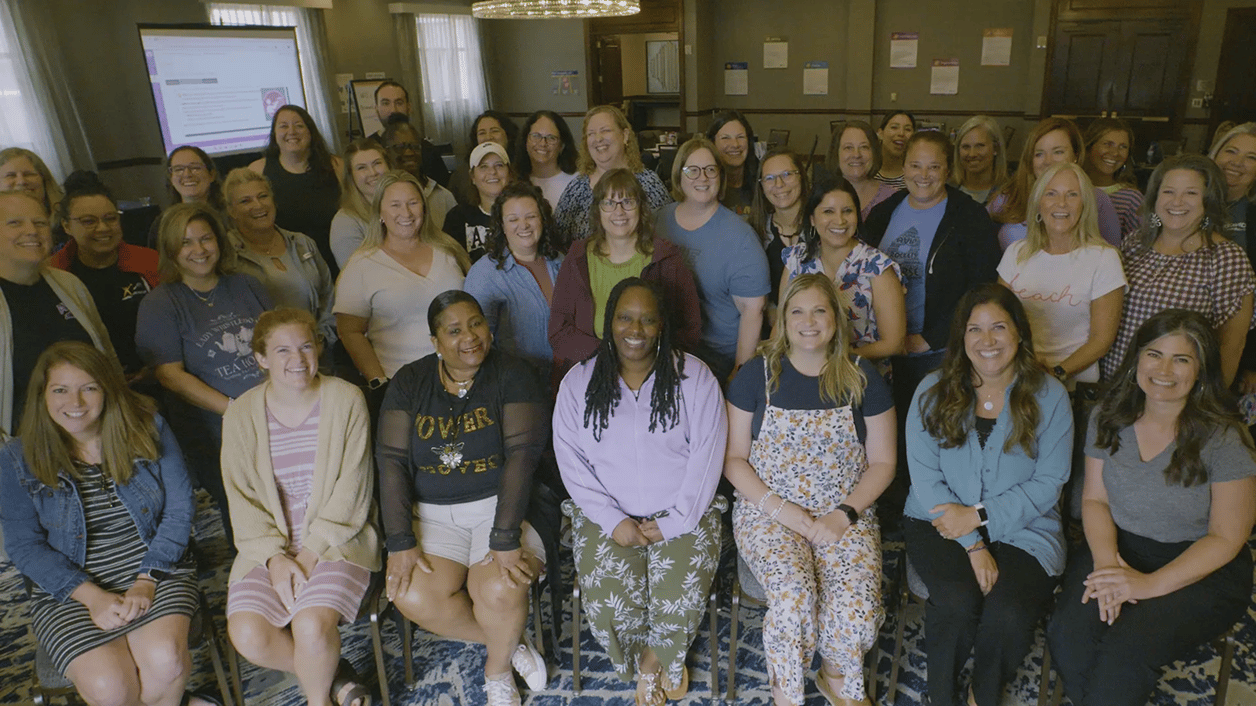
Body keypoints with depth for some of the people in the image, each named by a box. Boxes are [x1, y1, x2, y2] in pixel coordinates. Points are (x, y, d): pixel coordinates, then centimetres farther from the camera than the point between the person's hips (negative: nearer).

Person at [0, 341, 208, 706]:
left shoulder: (148, 430, -3)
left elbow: (178, 511, -3)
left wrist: (146, 581, -14)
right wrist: (92, 595, -14)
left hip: (156, 572, 0)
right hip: (68, 590, 1)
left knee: (165, 662, -28)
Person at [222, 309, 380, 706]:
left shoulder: (346, 401, -6)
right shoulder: (241, 415, 1)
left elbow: (351, 491, -7)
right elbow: (243, 499, 2)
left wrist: (310, 554, -13)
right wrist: (275, 558, -11)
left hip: (337, 538, -3)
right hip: (269, 546, 3)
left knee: (312, 624, -26)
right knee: (248, 635, -19)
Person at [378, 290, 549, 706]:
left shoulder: (512, 375, -7)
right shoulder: (410, 382, 3)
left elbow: (522, 456, -16)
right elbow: (392, 461, -2)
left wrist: (505, 539, -24)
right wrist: (401, 542, -11)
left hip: (499, 505, -3)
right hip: (432, 514, 3)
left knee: (500, 591, -28)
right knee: (414, 599, -21)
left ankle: (497, 668, 8)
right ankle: (511, 642, 5)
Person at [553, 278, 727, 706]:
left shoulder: (694, 378, -3)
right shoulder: (579, 383, 2)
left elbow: (706, 457, -5)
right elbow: (571, 461, -1)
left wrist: (673, 524, -12)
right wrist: (613, 521, -12)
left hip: (682, 514, -1)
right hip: (608, 516, 1)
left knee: (682, 597, -22)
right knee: (607, 598, -21)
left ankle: (657, 655, 16)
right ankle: (659, 663, 14)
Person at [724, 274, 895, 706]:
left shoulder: (862, 379, 4)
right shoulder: (757, 374, 1)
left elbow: (882, 463, 7)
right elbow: (733, 458, 1)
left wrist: (844, 514, -8)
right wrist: (781, 509, -11)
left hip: (845, 515, 1)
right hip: (767, 512, -1)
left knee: (856, 604, -23)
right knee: (794, 594, -28)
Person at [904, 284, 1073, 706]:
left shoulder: (1049, 396, -1)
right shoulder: (933, 391, -1)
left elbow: (1049, 482, -3)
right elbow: (924, 475, -5)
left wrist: (979, 517, -14)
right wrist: (972, 545, -14)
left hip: (1021, 529, 0)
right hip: (940, 521, 0)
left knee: (1008, 615, -25)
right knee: (957, 600, -28)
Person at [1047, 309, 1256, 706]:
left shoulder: (1224, 439, -12)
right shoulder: (1110, 419, 1)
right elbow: (1095, 499, 5)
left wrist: (1150, 584, -21)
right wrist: (1106, 560, -15)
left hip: (1201, 570, -3)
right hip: (1119, 547, 3)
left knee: (1127, 649, -29)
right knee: (1067, 634, -24)